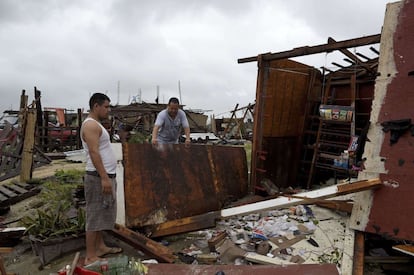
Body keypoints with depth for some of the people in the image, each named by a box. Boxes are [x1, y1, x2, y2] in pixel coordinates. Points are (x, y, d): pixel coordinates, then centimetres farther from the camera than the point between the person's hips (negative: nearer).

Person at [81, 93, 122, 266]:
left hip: (105, 176, 11)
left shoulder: (96, 124, 17)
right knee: (95, 216, -4)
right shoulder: (91, 125, -15)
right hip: (98, 177, -11)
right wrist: (104, 178, -26)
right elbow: (94, 153, -23)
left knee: (101, 215, 17)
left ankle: (100, 247, 29)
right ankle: (90, 257, 4)